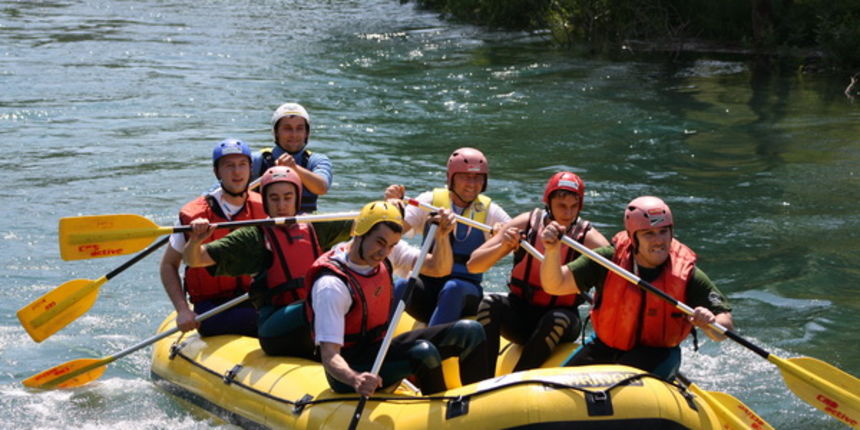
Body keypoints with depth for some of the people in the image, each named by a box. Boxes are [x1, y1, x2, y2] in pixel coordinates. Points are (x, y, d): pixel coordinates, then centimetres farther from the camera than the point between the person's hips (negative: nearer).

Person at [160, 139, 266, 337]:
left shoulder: (264, 209, 7)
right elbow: (168, 265, 5)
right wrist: (183, 310, -8)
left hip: (256, 303, 5)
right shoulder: (193, 215, -3)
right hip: (212, 311, -4)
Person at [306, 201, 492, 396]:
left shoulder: (388, 252, -2)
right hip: (348, 372, -8)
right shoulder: (331, 284, -26)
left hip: (382, 348, 8)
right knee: (424, 352, -33)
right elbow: (329, 356, -32)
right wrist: (355, 379, -53)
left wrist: (442, 236, -16)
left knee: (469, 331, -3)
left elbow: (439, 269, 5)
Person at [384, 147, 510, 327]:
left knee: (453, 289, -35)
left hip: (465, 294, 0)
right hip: (426, 287, 0)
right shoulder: (430, 201, 5)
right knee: (403, 286, -33)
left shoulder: (489, 211, 5)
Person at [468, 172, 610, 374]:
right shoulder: (526, 224, -5)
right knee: (489, 304, -27)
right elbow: (473, 265, -6)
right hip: (519, 314, 2)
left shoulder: (587, 237, -8)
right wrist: (503, 246, -25)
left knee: (559, 320, -34)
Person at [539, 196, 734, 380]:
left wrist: (709, 324, -39)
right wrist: (552, 250, -34)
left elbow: (725, 325, -14)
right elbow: (555, 286, -14)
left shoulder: (687, 275, -13)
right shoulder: (609, 260, -12)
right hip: (604, 348, 2)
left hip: (657, 354, -2)